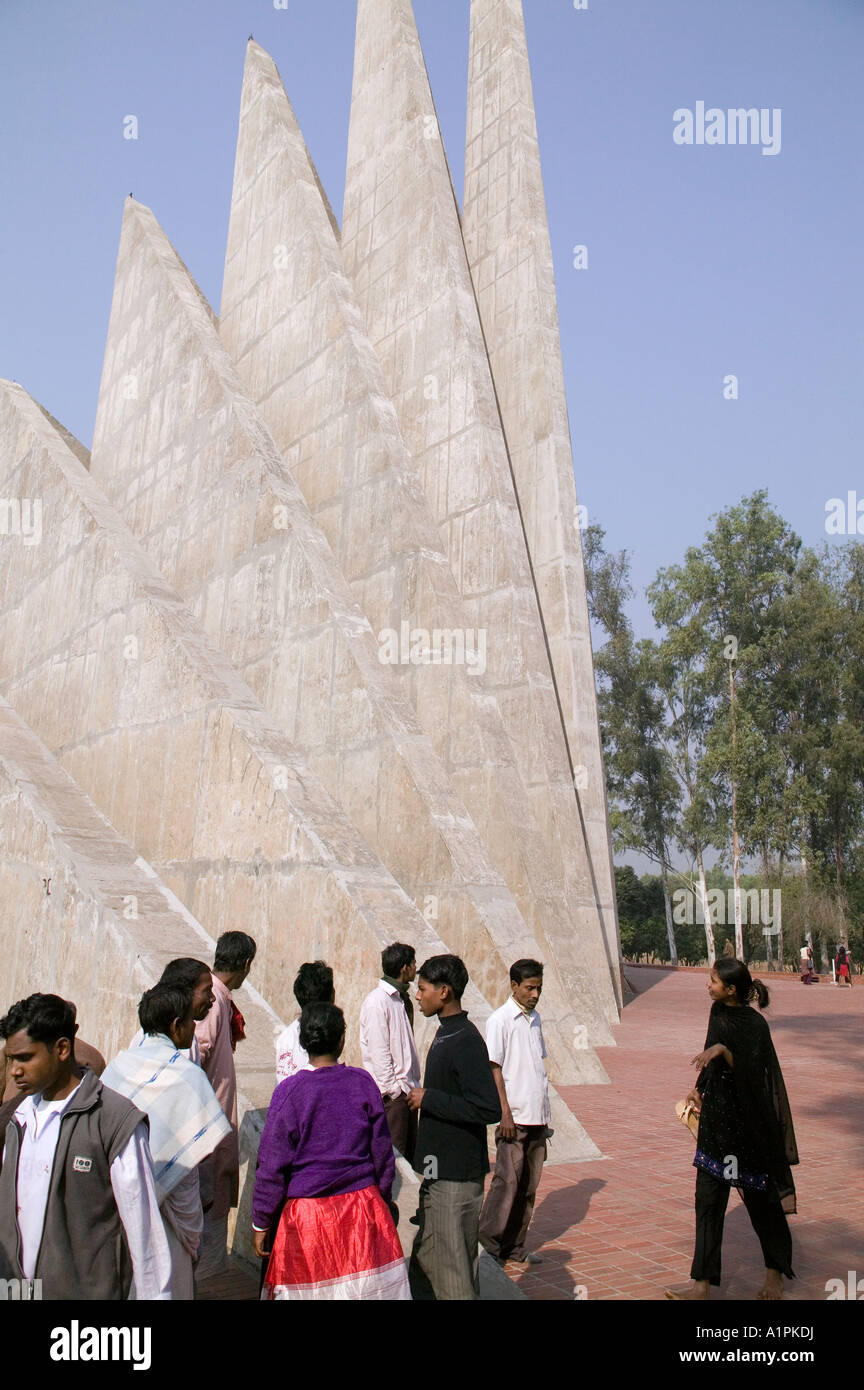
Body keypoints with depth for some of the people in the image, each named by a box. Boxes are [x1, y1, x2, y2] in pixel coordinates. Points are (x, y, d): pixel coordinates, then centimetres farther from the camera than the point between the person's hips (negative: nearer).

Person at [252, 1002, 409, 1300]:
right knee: (367, 1289, 14)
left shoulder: (289, 1091, -11)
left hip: (307, 1214, -2)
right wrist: (382, 1202, 18)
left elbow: (272, 1166, -7)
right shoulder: (363, 1082, -4)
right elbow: (382, 1152, 4)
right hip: (363, 1208, 2)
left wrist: (260, 1223, 4)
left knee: (308, 1290, 12)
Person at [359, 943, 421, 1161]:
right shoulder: (377, 1001, -13)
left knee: (410, 1151, 12)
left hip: (407, 1090, 9)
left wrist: (413, 1086, 12)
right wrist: (392, 1089, -16)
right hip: (390, 1094, -9)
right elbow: (378, 1051, -16)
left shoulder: (402, 1000, 15)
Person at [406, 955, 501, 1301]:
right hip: (440, 1171, 10)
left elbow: (489, 1109, -27)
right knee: (423, 1262, 18)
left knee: (451, 1267, 1)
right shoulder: (446, 1033, 9)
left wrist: (429, 1099, -21)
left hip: (456, 1178, -10)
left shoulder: (466, 1042, -21)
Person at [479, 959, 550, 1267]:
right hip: (514, 1118, -7)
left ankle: (514, 1247, 22)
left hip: (537, 1118, 7)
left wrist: (544, 1115, 16)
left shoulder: (535, 1019, 11)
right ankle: (488, 1245, 12)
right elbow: (494, 1069, -13)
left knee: (528, 1186, 12)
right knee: (507, 1183, -2)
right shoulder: (500, 1019, -11)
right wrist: (505, 1113, -16)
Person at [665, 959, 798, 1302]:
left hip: (747, 1123, -7)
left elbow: (750, 1074, -27)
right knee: (708, 1199, 5)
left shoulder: (754, 1024, -18)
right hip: (716, 1119, 7)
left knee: (759, 1197, 11)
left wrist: (723, 1050, -40)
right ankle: (702, 1283, 10)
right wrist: (700, 1087, 23)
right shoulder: (718, 1011, 4)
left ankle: (775, 1273, 33)